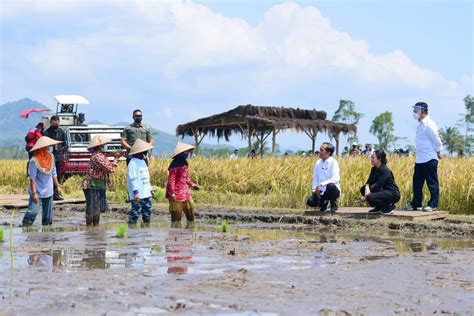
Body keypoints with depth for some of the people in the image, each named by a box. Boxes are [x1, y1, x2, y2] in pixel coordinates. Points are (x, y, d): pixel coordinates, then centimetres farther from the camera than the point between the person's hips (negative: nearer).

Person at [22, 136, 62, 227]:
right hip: (37, 192, -6)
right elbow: (32, 178, -16)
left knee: (48, 213, 10)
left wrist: (57, 186, 15)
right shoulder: (34, 161, -17)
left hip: (48, 191, 6)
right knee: (33, 211, -13)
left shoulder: (51, 157, 2)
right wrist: (34, 193, -19)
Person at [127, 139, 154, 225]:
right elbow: (132, 178, -19)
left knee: (148, 210, 14)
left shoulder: (142, 161, 17)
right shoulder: (133, 163, -14)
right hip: (137, 195, -9)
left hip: (146, 193, 10)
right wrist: (135, 192, -23)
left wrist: (150, 189, 23)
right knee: (136, 211, -9)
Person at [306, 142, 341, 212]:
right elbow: (315, 178, 7)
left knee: (330, 186, -39)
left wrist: (321, 184, -30)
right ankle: (324, 202, 15)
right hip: (321, 191, 4)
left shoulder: (333, 162, -12)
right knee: (310, 202, -21)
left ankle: (333, 204, -7)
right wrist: (315, 189, -11)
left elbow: (336, 178, -23)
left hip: (333, 190, -4)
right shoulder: (318, 163, 4)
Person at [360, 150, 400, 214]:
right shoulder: (374, 169, 5)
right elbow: (369, 182, 4)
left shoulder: (384, 170, -21)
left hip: (393, 194, -9)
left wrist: (366, 197, -20)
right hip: (384, 191, 9)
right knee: (363, 189, -1)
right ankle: (378, 208, 10)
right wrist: (367, 188, -20)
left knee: (371, 197, -29)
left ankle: (389, 206, -6)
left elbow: (378, 186, -24)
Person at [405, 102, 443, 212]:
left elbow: (436, 140, -13)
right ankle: (416, 204, 20)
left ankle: (433, 205, 3)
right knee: (417, 182, 13)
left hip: (429, 159, -9)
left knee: (432, 183, -2)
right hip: (419, 160, 9)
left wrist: (438, 153, -3)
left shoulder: (429, 125, -15)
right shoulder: (420, 125, 14)